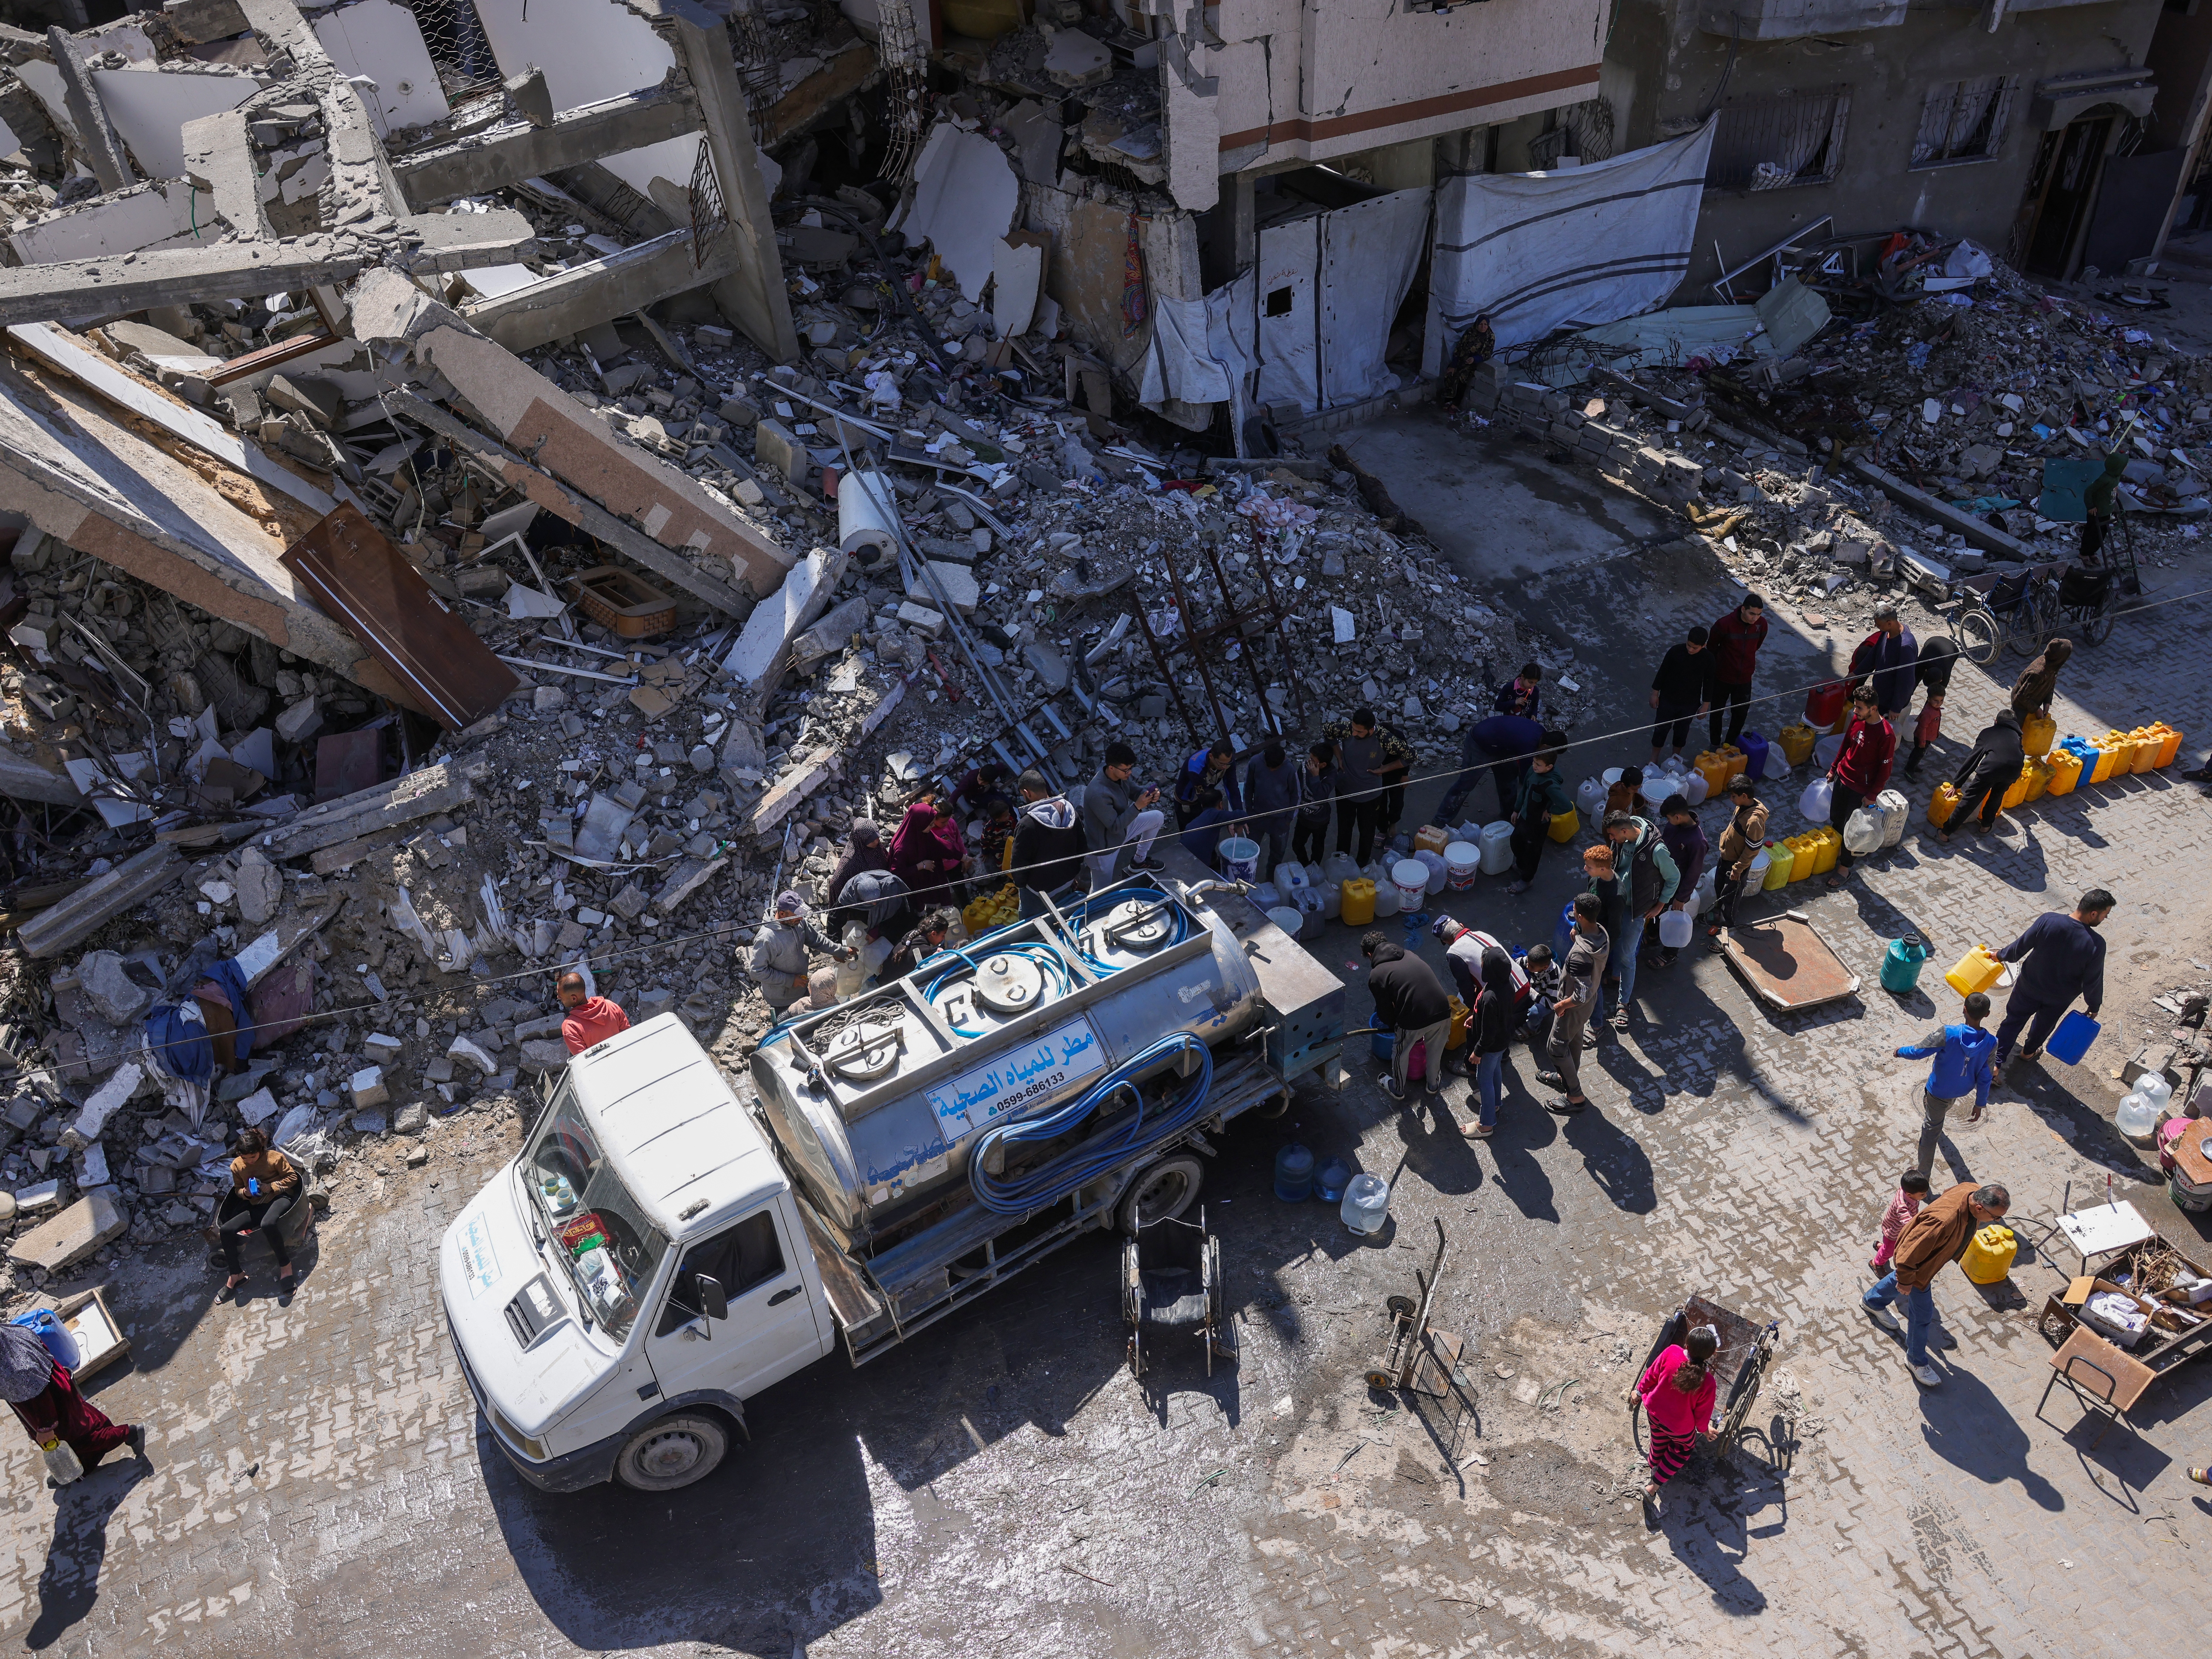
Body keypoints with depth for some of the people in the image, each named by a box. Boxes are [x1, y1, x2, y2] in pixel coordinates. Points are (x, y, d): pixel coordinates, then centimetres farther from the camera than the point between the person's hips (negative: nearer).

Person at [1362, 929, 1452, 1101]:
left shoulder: (1376, 975, 2)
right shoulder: (1410, 956, 18)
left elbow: (1385, 1011, 7)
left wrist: (1394, 1025, 30)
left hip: (1414, 1022, -4)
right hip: (1443, 1012, 5)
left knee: (1400, 1054, 26)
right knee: (1435, 1051, 32)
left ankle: (1398, 1090, 48)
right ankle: (1434, 1085, 55)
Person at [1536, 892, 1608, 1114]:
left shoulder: (1580, 954, -42)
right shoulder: (1603, 935, -15)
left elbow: (1581, 994, -35)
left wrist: (1561, 1005, -19)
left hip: (1575, 1007, -8)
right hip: (1591, 1001, 8)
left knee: (1555, 1048, 13)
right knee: (1574, 1040, 30)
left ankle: (1576, 1096, 27)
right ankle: (1566, 1077, 54)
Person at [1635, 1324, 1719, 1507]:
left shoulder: (1671, 1353, -30)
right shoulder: (1708, 1384, -36)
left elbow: (1651, 1374, -11)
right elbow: (1702, 1413, -16)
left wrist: (1640, 1391, 9)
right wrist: (1705, 1429, 7)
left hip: (1654, 1411, 3)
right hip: (1680, 1427, -3)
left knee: (1660, 1439, 35)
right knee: (1683, 1448, 30)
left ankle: (1654, 1463, 64)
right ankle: (1653, 1487, 32)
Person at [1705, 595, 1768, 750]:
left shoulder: (1762, 624, -13)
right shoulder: (1724, 624, -25)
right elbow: (1711, 648, -7)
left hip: (1745, 679, 3)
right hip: (1722, 678, -3)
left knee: (1741, 714, 14)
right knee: (1717, 713, 15)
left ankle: (1730, 745, 36)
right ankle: (1715, 745, 36)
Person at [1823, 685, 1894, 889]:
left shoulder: (1886, 736, -28)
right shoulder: (1857, 719, -7)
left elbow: (1885, 769, -19)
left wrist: (1872, 795, -15)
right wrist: (1834, 769, 16)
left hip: (1861, 789, -7)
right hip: (1843, 778, 7)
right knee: (1836, 819, 22)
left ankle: (1845, 868, 25)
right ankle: (1836, 851, 45)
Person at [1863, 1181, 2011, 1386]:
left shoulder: (1975, 1192, -23)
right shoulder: (1944, 1220, -48)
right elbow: (1910, 1253, -36)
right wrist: (1905, 1280, -20)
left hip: (1931, 1252, 8)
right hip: (1916, 1265, -8)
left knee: (1899, 1278, 35)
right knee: (1923, 1314, 10)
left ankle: (1872, 1301, 65)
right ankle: (1916, 1360, 36)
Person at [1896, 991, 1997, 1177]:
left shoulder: (1948, 1033, -32)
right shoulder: (1991, 1044, -21)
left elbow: (1917, 1052, -25)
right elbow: (1985, 1078, -11)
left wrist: (1900, 1052, -2)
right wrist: (1980, 1105, 1)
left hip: (1939, 1090, -4)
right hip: (1962, 1090, 5)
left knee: (1932, 1127, 11)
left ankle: (1924, 1170, 21)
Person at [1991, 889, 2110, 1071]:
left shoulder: (2048, 920, -29)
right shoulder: (2096, 945, -31)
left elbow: (2021, 946, -16)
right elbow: (2092, 981, -18)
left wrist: (2002, 955, 5)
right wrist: (2094, 1006, 0)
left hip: (2030, 986, 0)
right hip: (2060, 998, 0)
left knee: (2013, 1020, 20)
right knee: (2044, 1024, 29)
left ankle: (1995, 1065, 21)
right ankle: (2028, 1052, 55)